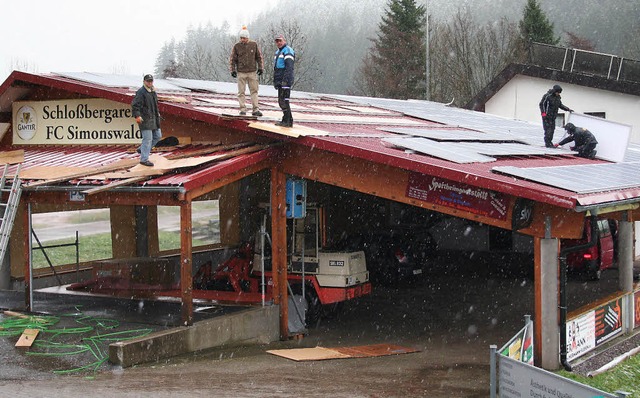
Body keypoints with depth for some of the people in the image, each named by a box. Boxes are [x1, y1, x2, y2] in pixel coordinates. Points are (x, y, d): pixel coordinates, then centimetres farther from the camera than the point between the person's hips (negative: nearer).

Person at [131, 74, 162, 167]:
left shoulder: (153, 92, 16)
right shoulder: (141, 92, -13)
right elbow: (135, 104, -19)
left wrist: (157, 114, 27)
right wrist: (137, 116, -29)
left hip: (154, 119, 9)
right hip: (145, 120, -9)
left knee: (158, 136, 14)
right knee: (147, 138, -9)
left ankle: (142, 149, 26)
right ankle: (144, 159, -3)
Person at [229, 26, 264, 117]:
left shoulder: (254, 45, 2)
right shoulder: (237, 46, -1)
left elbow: (259, 57, 11)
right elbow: (232, 59, 4)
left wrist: (260, 67, 7)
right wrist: (232, 70, -2)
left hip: (252, 72, 1)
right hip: (241, 72, -1)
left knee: (254, 91, 2)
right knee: (241, 92, 0)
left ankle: (255, 109, 5)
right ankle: (243, 109, 6)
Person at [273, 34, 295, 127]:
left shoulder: (288, 51, -9)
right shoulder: (278, 52, 22)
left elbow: (289, 67, -20)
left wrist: (285, 80, -26)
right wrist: (275, 81, 22)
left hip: (285, 81, -10)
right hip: (280, 81, 10)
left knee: (284, 101, -11)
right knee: (281, 101, 11)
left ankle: (287, 121, -9)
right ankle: (289, 120, 17)